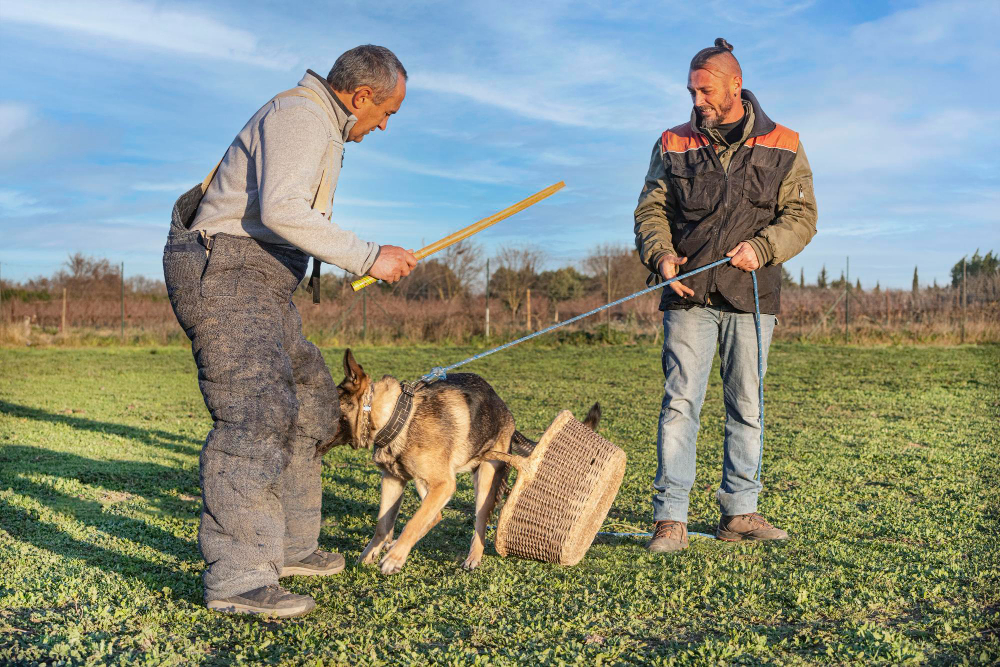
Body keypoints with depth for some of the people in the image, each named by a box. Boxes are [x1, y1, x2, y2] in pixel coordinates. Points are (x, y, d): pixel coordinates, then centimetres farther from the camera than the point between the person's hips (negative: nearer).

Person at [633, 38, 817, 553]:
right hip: (689, 296, -1)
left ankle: (740, 511, 18)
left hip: (751, 296, 1)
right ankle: (670, 519, -5)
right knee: (679, 402, -8)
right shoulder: (673, 145, 10)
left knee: (746, 406, 7)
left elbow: (801, 216, 5)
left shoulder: (782, 147, 8)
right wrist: (661, 255, -11)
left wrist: (761, 247, -14)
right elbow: (650, 209, 8)